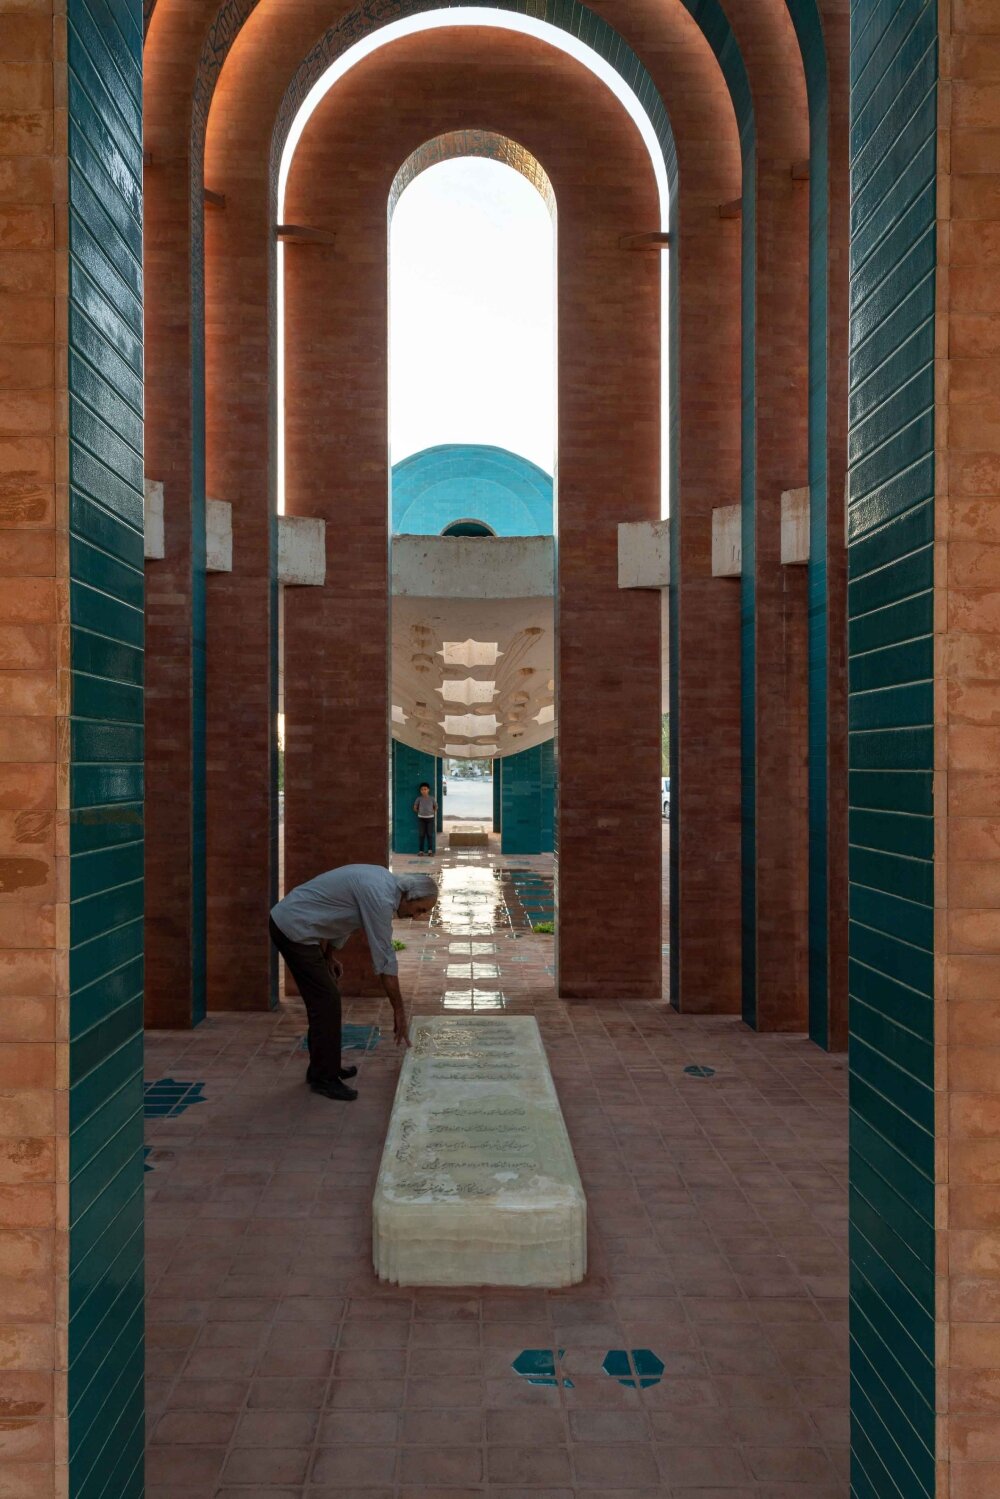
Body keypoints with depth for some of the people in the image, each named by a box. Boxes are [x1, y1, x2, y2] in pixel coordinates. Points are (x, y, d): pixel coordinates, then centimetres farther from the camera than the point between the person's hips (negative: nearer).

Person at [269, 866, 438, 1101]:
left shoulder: (383, 881, 7)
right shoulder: (380, 896, -22)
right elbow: (385, 959, -19)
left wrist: (328, 956, 16)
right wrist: (399, 1012, -12)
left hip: (288, 921, 10)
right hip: (293, 929, -10)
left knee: (324, 1000, 16)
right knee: (327, 1001, -7)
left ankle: (323, 1068, 27)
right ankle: (324, 1078, 3)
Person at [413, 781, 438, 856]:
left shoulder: (432, 798, -3)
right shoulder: (419, 799, -3)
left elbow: (436, 807, 11)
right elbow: (415, 808, 9)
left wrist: (431, 812, 5)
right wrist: (420, 813, 8)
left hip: (430, 818, 0)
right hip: (421, 818, 0)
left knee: (430, 834, 0)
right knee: (422, 834, 1)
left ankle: (430, 850, 6)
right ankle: (421, 850, 5)